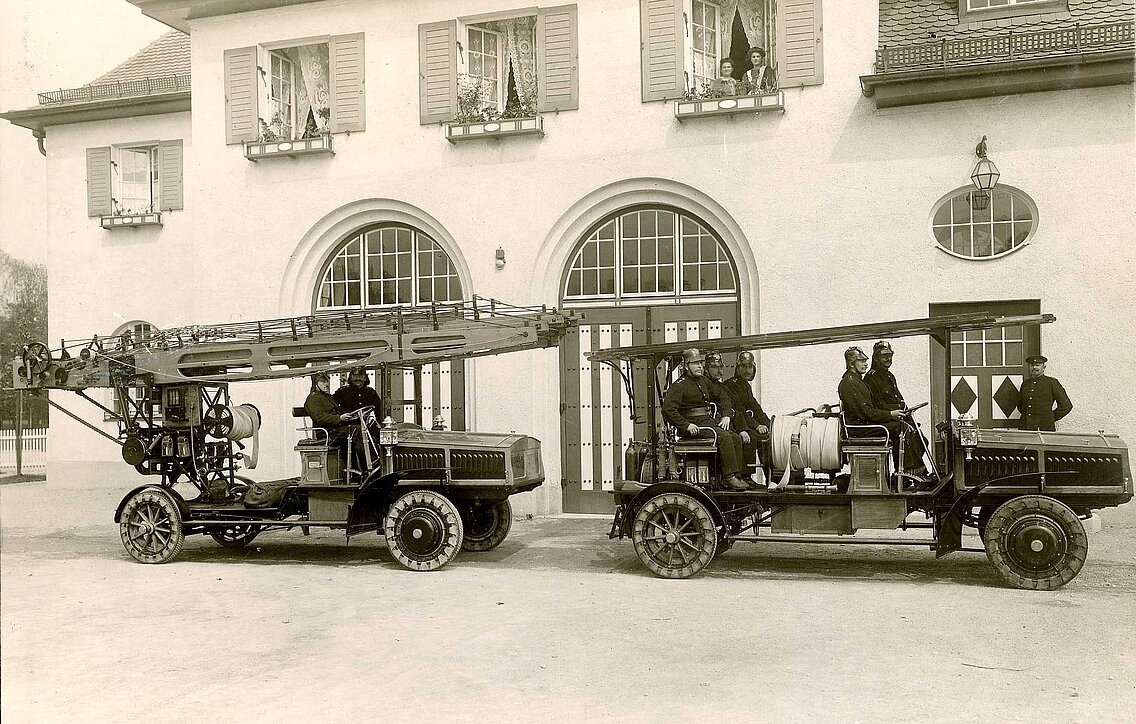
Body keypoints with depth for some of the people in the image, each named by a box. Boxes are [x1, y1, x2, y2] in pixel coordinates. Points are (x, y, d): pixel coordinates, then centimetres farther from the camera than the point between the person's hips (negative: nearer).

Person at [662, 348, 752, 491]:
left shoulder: (704, 382, 18)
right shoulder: (679, 385, -7)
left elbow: (723, 396, 29)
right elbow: (668, 410, -17)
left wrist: (726, 415, 12)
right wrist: (686, 425, -23)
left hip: (708, 420, 8)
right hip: (693, 425, -8)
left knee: (736, 438, -9)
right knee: (724, 436, -26)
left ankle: (737, 476, -7)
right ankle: (729, 477, -24)